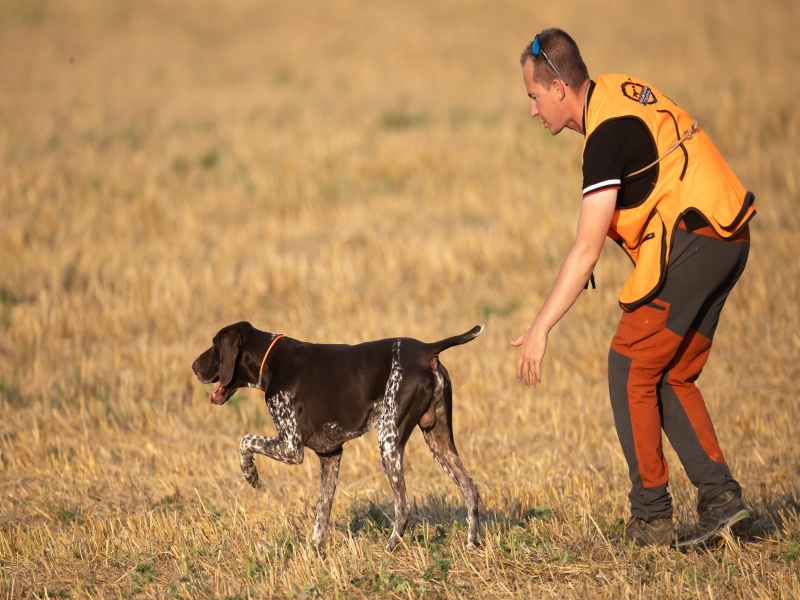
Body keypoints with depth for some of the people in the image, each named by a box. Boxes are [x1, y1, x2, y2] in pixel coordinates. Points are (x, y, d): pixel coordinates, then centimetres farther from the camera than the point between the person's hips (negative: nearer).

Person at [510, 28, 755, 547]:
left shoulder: (608, 133, -17)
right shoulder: (621, 91, 11)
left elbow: (586, 252, -20)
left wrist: (540, 329, -17)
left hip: (690, 242, -10)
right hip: (727, 239, 10)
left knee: (630, 371, -1)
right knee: (673, 377, 14)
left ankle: (651, 518, 2)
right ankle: (722, 499, 6)